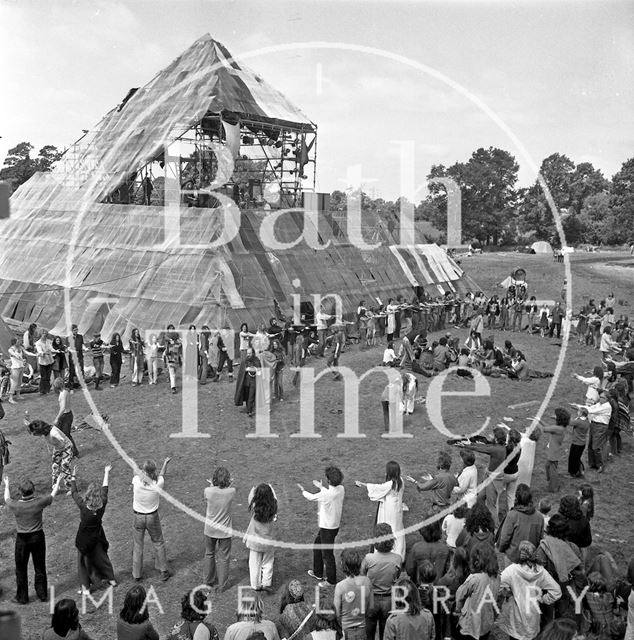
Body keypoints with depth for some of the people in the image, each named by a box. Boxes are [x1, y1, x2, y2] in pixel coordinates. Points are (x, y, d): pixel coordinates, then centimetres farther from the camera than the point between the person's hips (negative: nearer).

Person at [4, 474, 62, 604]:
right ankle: (42, 594, 27)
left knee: (21, 569, 14)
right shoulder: (39, 502, -17)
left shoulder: (14, 506, -17)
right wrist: (58, 482, 22)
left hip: (22, 539, -1)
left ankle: (22, 597, 23)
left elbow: (7, 498, 8)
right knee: (40, 567, 16)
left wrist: (6, 485, 26)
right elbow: (52, 495, 3)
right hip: (38, 537, 1)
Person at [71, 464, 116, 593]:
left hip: (84, 539, -3)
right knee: (101, 556, 23)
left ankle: (85, 587, 19)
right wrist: (106, 473, 3)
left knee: (83, 560, 15)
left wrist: (73, 476, -5)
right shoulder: (102, 506, -22)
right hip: (98, 537, 3)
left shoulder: (83, 506, -29)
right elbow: (105, 489, -8)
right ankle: (111, 579, 36)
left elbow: (74, 492, -16)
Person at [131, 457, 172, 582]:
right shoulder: (158, 484, -20)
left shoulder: (137, 481, -23)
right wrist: (165, 463, 20)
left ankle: (137, 574, 28)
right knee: (158, 543, 19)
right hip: (153, 517, 0)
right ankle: (164, 571, 28)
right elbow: (161, 474, 2)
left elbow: (137, 473, 2)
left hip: (138, 517, 0)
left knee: (137, 546, 16)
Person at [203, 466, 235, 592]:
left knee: (209, 555, 24)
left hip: (210, 530, 1)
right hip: (225, 531, -1)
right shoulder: (231, 492, -21)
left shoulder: (208, 491, -20)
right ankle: (222, 585, 26)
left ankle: (209, 581, 41)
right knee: (224, 558, 15)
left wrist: (213, 485, 8)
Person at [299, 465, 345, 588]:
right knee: (317, 547, 25)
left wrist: (303, 491, 10)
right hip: (335, 525, 8)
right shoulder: (341, 489, -8)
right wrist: (321, 487, 25)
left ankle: (331, 581, 20)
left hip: (327, 528, -8)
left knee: (327, 554, 7)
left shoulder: (325, 494, -28)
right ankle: (318, 573, 39)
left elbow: (312, 498, -9)